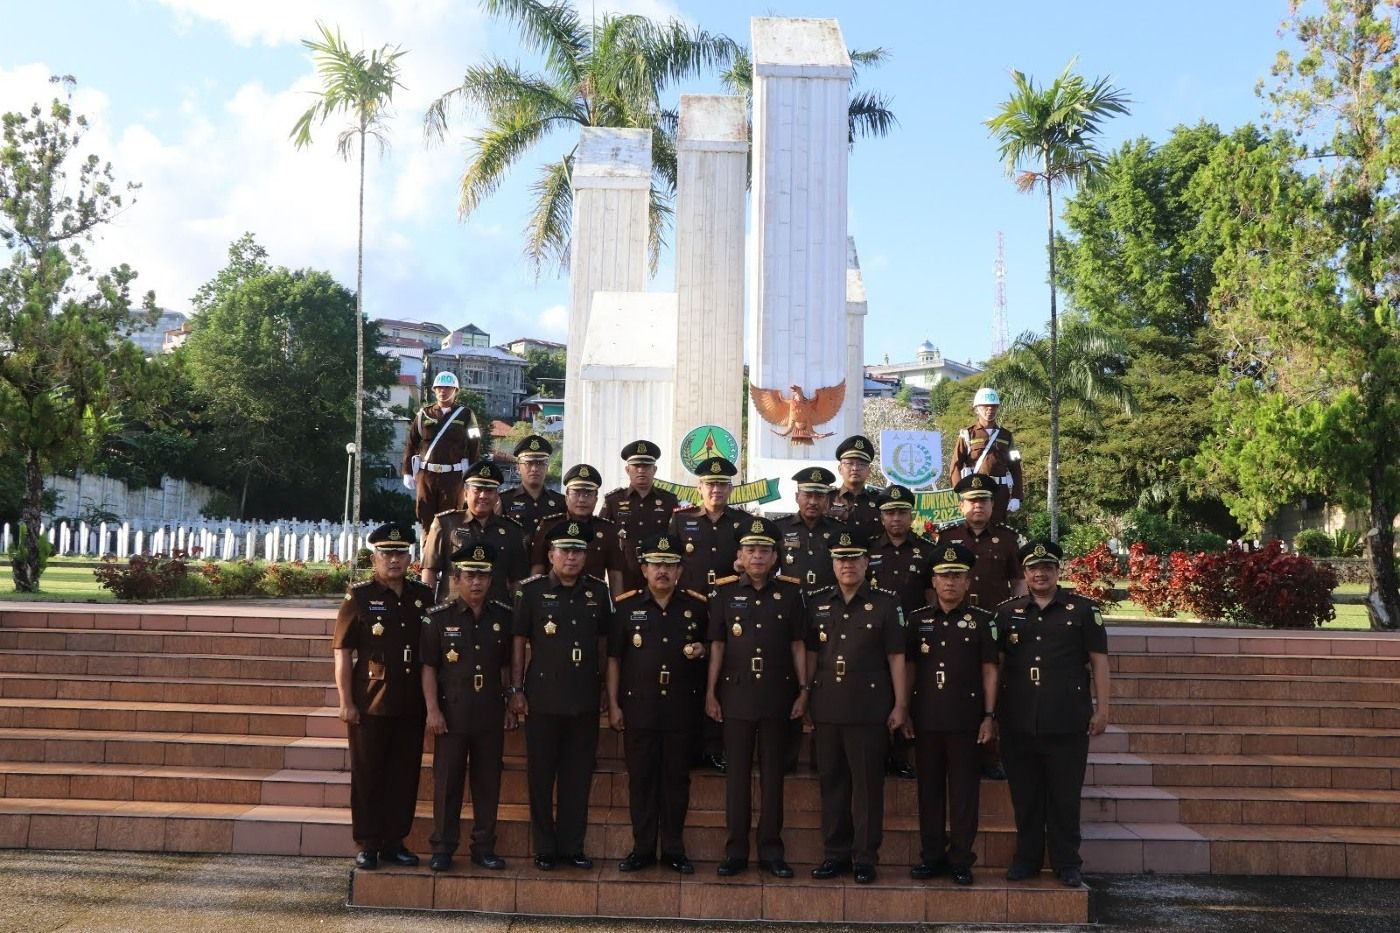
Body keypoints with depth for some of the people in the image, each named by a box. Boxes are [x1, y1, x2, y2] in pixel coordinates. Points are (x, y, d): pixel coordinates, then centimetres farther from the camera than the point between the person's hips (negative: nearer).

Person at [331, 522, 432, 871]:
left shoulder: (423, 597, 7)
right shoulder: (359, 597, -3)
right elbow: (343, 652, -5)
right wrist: (346, 702, -10)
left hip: (411, 706, 3)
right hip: (370, 705, -3)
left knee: (405, 776, 8)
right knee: (367, 776, 5)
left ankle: (395, 841, 20)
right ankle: (368, 845, 15)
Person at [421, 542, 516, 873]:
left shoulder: (503, 616, 5)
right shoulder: (439, 617, -3)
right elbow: (428, 667, -3)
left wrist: (510, 705, 9)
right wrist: (433, 710, -9)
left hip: (491, 714, 3)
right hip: (452, 713, -2)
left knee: (488, 782, 8)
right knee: (447, 781, 4)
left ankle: (484, 846, 19)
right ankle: (442, 847, 15)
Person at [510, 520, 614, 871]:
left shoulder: (599, 592, 6)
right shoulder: (531, 590, -3)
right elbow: (518, 642, -1)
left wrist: (604, 689, 12)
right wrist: (516, 690, -4)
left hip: (585, 699, 3)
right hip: (542, 697, -2)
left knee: (579, 776, 7)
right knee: (541, 775, 5)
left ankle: (572, 846, 19)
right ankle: (544, 848, 16)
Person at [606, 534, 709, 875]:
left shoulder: (697, 605, 4)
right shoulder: (626, 606, 2)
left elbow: (711, 647, 15)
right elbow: (613, 658, 4)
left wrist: (701, 650, -9)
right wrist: (613, 704, 0)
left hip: (682, 707, 1)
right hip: (638, 707, 0)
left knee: (677, 778, 6)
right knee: (640, 779, 5)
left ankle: (674, 849, 17)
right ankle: (642, 849, 16)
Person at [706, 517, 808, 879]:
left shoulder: (791, 592, 2)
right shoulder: (725, 592, 2)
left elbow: (798, 645, 4)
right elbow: (717, 645, 4)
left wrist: (803, 691, 0)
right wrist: (710, 693, 1)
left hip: (778, 695, 0)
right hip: (736, 695, 0)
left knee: (773, 774, 6)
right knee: (737, 774, 5)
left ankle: (772, 851, 15)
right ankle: (736, 851, 13)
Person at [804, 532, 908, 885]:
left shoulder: (885, 603, 1)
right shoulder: (817, 603, 10)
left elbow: (896, 657, 0)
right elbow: (810, 655, 14)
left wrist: (900, 705, -4)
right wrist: (803, 699, 9)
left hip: (870, 707, -3)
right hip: (826, 707, 3)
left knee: (868, 783, 1)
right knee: (831, 781, 8)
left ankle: (865, 856, 9)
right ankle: (835, 853, 18)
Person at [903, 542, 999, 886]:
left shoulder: (982, 620, 1)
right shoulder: (917, 619, 7)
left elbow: (989, 671, 1)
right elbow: (909, 668, 10)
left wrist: (989, 716, -4)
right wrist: (905, 712, 5)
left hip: (966, 720, -2)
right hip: (926, 719, 2)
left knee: (964, 792, 3)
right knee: (929, 790, 8)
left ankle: (961, 859, 12)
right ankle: (931, 855, 18)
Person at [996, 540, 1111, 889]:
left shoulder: (1082, 609, 3)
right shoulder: (1007, 613, 9)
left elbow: (1098, 661, 3)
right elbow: (995, 662, 14)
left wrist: (1101, 708, -3)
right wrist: (992, 710, 9)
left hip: (1067, 722, -2)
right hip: (1018, 723, 2)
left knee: (1065, 795, 4)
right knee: (1024, 795, 9)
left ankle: (1067, 863, 16)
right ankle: (1026, 859, 21)